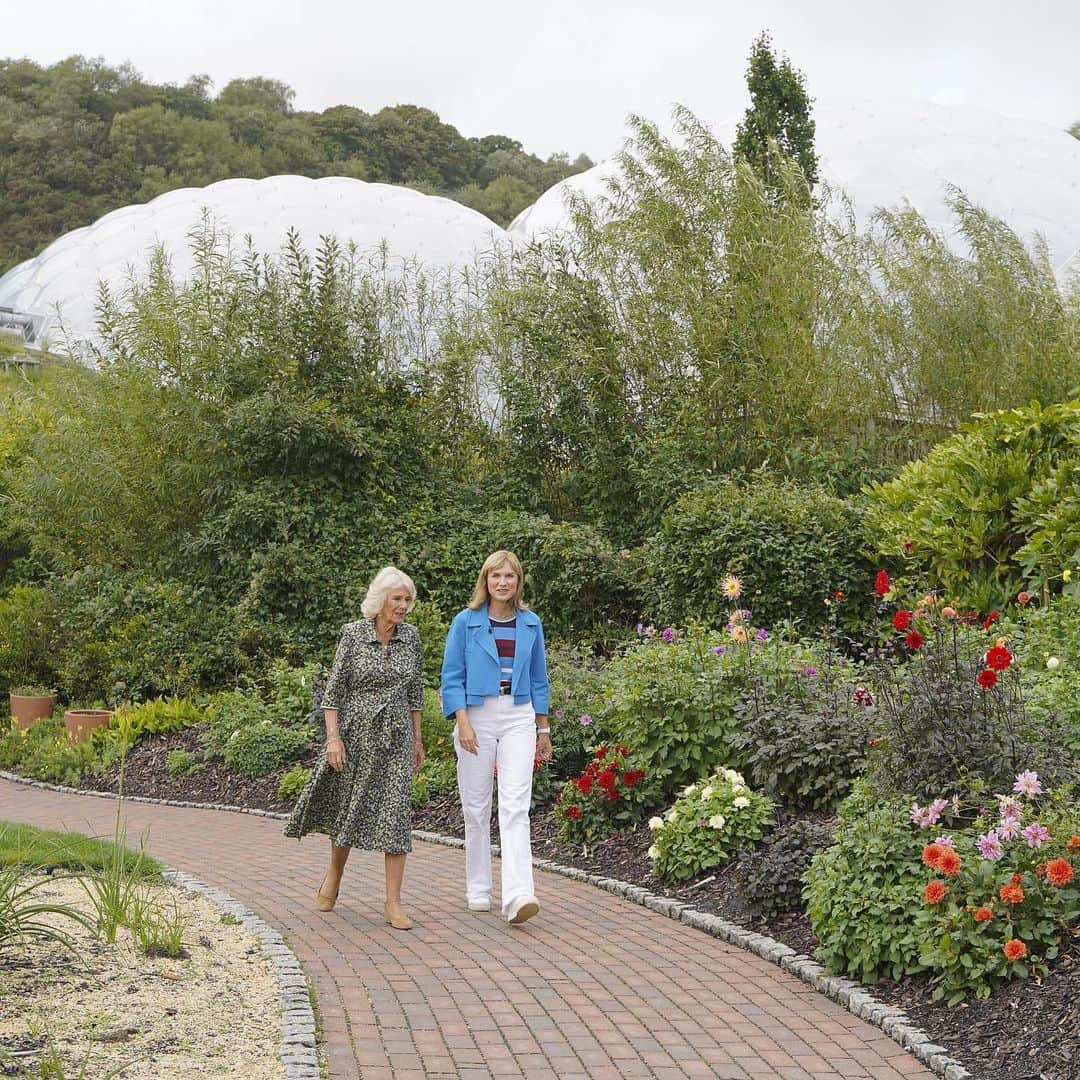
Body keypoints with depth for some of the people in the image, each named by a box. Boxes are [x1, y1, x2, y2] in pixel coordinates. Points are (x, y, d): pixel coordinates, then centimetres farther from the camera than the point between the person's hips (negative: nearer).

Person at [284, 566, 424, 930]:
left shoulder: (411, 636, 4)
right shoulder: (353, 633, -6)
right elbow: (334, 688, -6)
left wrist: (417, 738, 12)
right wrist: (333, 737, -13)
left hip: (395, 736, 2)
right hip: (356, 732, -2)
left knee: (396, 813, -7)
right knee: (348, 807, 12)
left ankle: (393, 903, -5)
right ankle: (333, 875, 38)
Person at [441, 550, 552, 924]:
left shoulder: (530, 624, 8)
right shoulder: (466, 622, 0)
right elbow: (452, 676, -1)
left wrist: (543, 729, 15)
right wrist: (463, 722, -13)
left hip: (519, 718, 1)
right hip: (477, 715, -1)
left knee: (515, 805, -12)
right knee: (476, 806, 7)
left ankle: (517, 896, -21)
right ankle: (478, 890, 21)